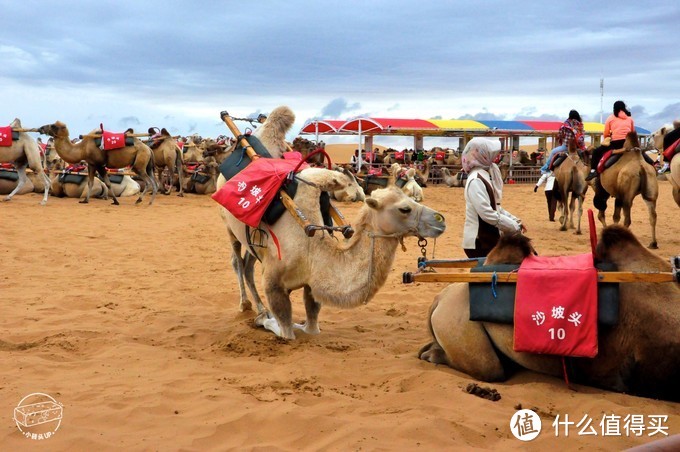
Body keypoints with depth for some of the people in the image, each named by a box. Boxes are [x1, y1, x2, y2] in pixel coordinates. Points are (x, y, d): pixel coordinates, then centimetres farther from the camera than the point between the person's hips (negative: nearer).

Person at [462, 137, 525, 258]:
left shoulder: (486, 175, 12)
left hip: (488, 240, 10)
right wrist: (514, 226, -16)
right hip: (479, 242, -10)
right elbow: (487, 214, -25)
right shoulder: (476, 180, -19)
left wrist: (515, 220, 9)